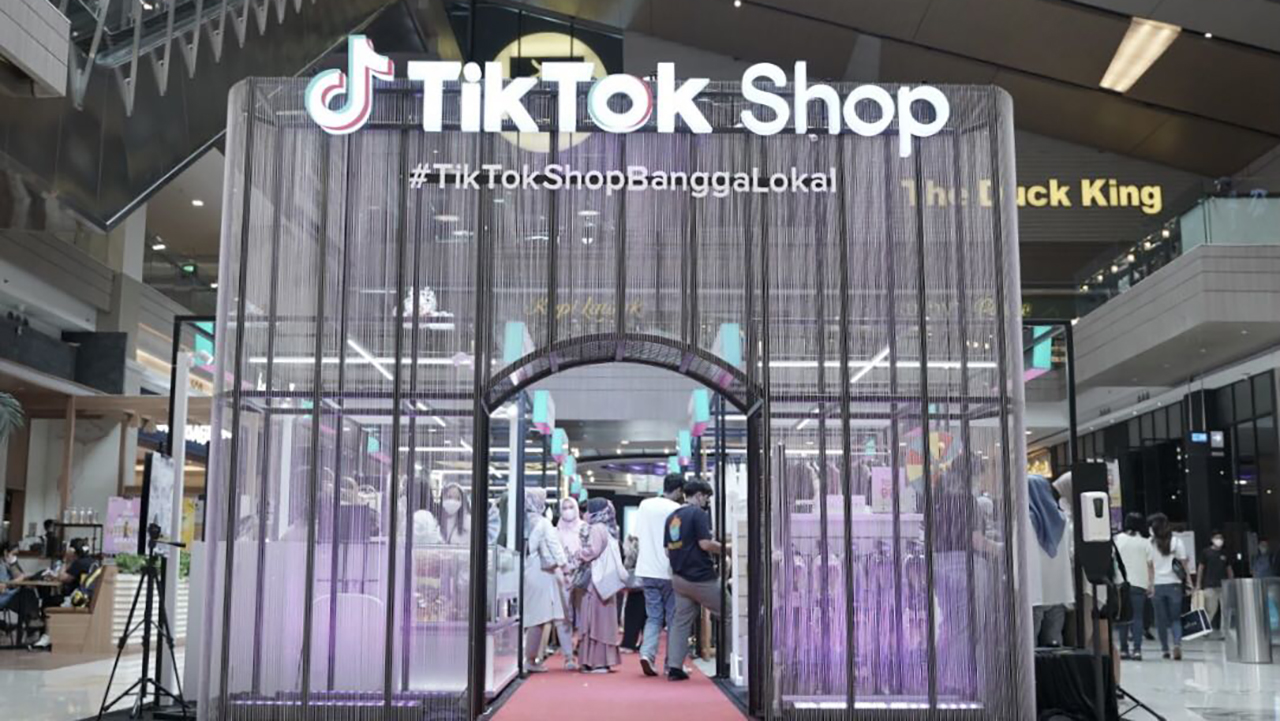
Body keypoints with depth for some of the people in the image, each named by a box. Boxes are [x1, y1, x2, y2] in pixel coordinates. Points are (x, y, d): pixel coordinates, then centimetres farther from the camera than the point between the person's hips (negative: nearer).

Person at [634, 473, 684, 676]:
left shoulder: (645, 505, 4)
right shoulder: (677, 510, -10)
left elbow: (637, 536, 9)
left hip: (646, 570, 4)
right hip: (669, 571, -4)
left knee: (653, 616, 12)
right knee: (673, 618, 7)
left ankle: (647, 652, -8)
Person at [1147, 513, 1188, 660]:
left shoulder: (1149, 544, -2)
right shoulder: (1176, 541, 2)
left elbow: (1149, 566, -5)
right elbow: (1184, 563, 1)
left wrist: (1150, 585, -3)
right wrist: (1188, 582, 6)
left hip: (1157, 585, -1)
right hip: (1174, 584, 1)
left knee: (1161, 619, 9)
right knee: (1175, 617, 7)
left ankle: (1165, 649, 13)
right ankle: (1177, 644, -15)